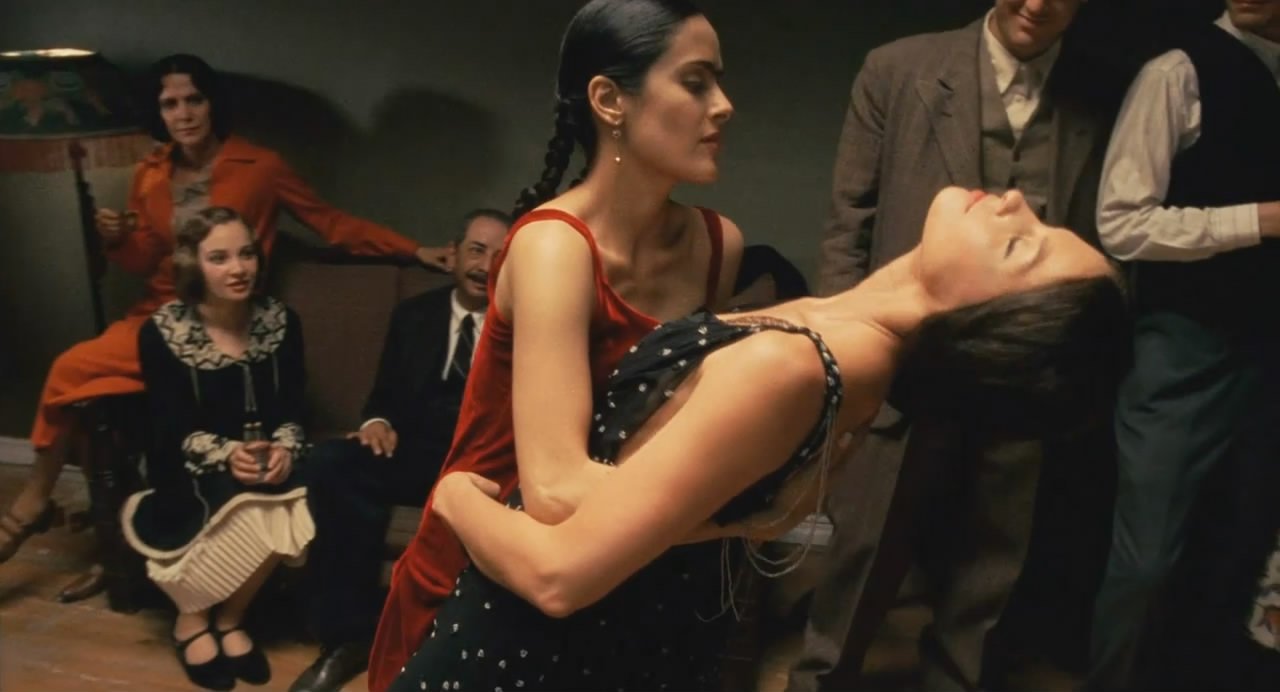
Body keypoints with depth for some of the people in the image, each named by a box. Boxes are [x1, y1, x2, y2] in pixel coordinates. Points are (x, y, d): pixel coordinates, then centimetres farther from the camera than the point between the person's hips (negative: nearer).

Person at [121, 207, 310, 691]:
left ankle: (229, 618, 1)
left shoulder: (280, 321, -4)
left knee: (287, 519, -28)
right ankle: (192, 619, 0)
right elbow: (172, 429, -11)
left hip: (261, 458, 3)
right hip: (188, 468, -3)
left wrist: (284, 448, -21)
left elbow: (291, 409, 0)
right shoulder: (162, 332, -12)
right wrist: (226, 454, -29)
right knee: (251, 517, -31)